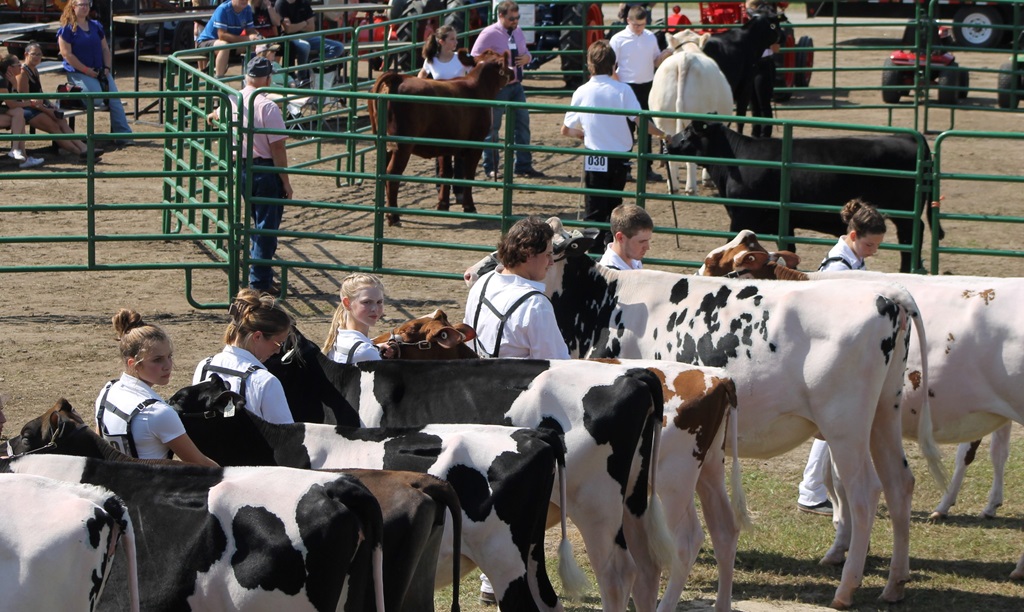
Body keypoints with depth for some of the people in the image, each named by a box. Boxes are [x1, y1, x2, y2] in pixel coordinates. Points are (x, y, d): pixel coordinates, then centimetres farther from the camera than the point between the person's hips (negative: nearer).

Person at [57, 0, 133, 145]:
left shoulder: (96, 26, 16)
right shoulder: (67, 29, -5)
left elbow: (105, 49, 17)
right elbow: (67, 54, -12)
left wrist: (107, 68, -1)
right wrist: (87, 70, -15)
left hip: (100, 71, 6)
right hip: (78, 73, -6)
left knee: (115, 99, -13)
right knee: (96, 98, -27)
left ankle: (123, 135, -16)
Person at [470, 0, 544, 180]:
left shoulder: (518, 32, 7)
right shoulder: (489, 34, -13)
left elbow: (525, 53, 19)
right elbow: (475, 59, -12)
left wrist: (526, 58, -5)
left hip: (516, 85, 7)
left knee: (523, 124, 6)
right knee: (492, 127, 2)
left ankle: (523, 165, 14)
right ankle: (490, 168, 12)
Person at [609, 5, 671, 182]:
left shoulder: (651, 37, 5)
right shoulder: (619, 39, -8)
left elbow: (656, 62, 10)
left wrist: (665, 55, -10)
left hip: (647, 87, 4)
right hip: (627, 87, -4)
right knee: (627, 127, 0)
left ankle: (647, 168, 15)